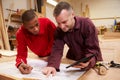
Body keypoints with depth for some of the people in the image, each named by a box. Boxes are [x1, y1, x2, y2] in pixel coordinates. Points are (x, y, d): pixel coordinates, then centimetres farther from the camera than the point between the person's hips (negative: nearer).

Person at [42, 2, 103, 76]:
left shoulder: (87, 24, -24)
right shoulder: (59, 30, -13)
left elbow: (93, 50, -25)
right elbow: (57, 49, -21)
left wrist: (88, 62, -45)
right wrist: (52, 65, -40)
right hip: (72, 61, 1)